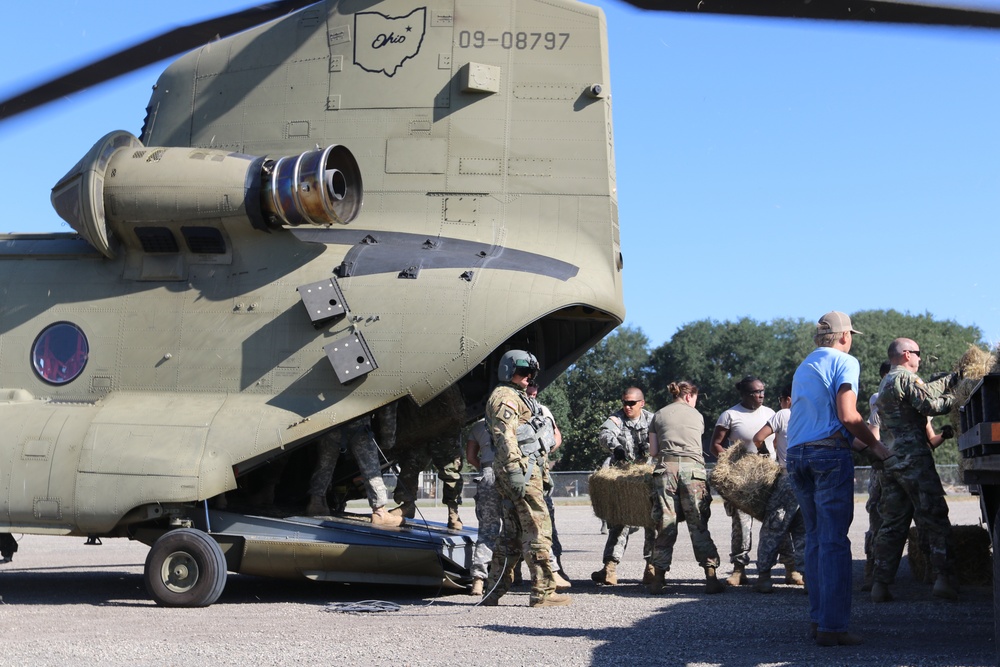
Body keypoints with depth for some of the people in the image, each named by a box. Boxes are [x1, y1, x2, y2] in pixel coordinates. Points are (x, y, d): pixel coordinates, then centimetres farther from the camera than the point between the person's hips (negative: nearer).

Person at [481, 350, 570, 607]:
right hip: (521, 468, -11)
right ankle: (543, 592, -10)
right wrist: (515, 470, -27)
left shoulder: (515, 398, 26)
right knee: (538, 528, -10)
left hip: (515, 471, 11)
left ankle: (494, 592, 11)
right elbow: (506, 436, -19)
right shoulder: (505, 397, -7)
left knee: (512, 532, 11)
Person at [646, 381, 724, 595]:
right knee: (699, 525, 0)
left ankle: (658, 579, 2)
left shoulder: (658, 415, 16)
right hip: (693, 467, -1)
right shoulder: (696, 415, 16)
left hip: (666, 467, 1)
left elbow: (653, 451, 14)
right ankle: (711, 577, -3)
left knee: (665, 526, 2)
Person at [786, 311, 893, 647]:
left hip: (796, 454, 7)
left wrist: (853, 440, 31)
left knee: (815, 539, 13)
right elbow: (848, 416, -12)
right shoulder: (845, 362, -1)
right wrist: (874, 445, 1)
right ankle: (832, 626, -10)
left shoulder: (803, 367, 23)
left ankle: (818, 619, 13)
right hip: (830, 454, -7)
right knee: (834, 541, -7)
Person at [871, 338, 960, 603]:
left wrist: (955, 377, 27)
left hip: (889, 462, 8)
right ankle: (942, 578, -12)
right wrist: (955, 400, -1)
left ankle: (880, 584, 2)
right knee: (935, 519, -5)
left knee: (892, 524, 7)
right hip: (914, 459, -8)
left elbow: (928, 389, 27)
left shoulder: (886, 382, 22)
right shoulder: (907, 377, -7)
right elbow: (929, 404, -16)